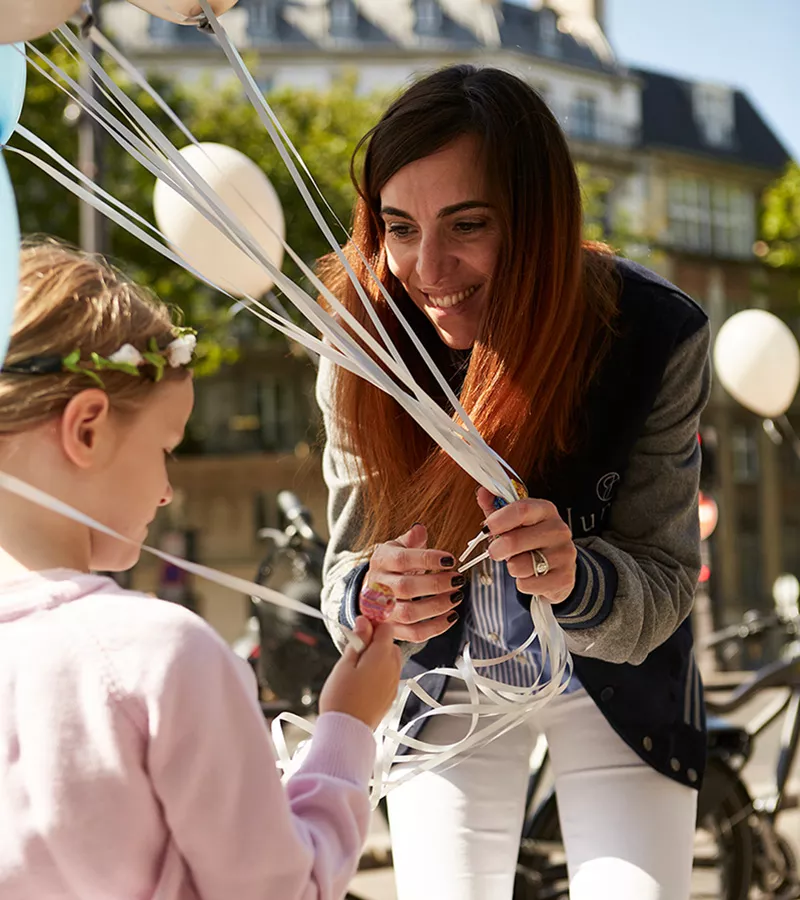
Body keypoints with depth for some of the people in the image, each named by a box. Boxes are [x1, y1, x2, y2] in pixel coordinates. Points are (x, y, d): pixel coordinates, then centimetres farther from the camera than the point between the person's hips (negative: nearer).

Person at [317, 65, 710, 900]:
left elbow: (662, 586, -22)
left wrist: (573, 580, -45)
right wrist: (372, 595, -40)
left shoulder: (657, 334, -26)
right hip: (447, 689, 1)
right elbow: (348, 566, -15)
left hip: (618, 689, -1)